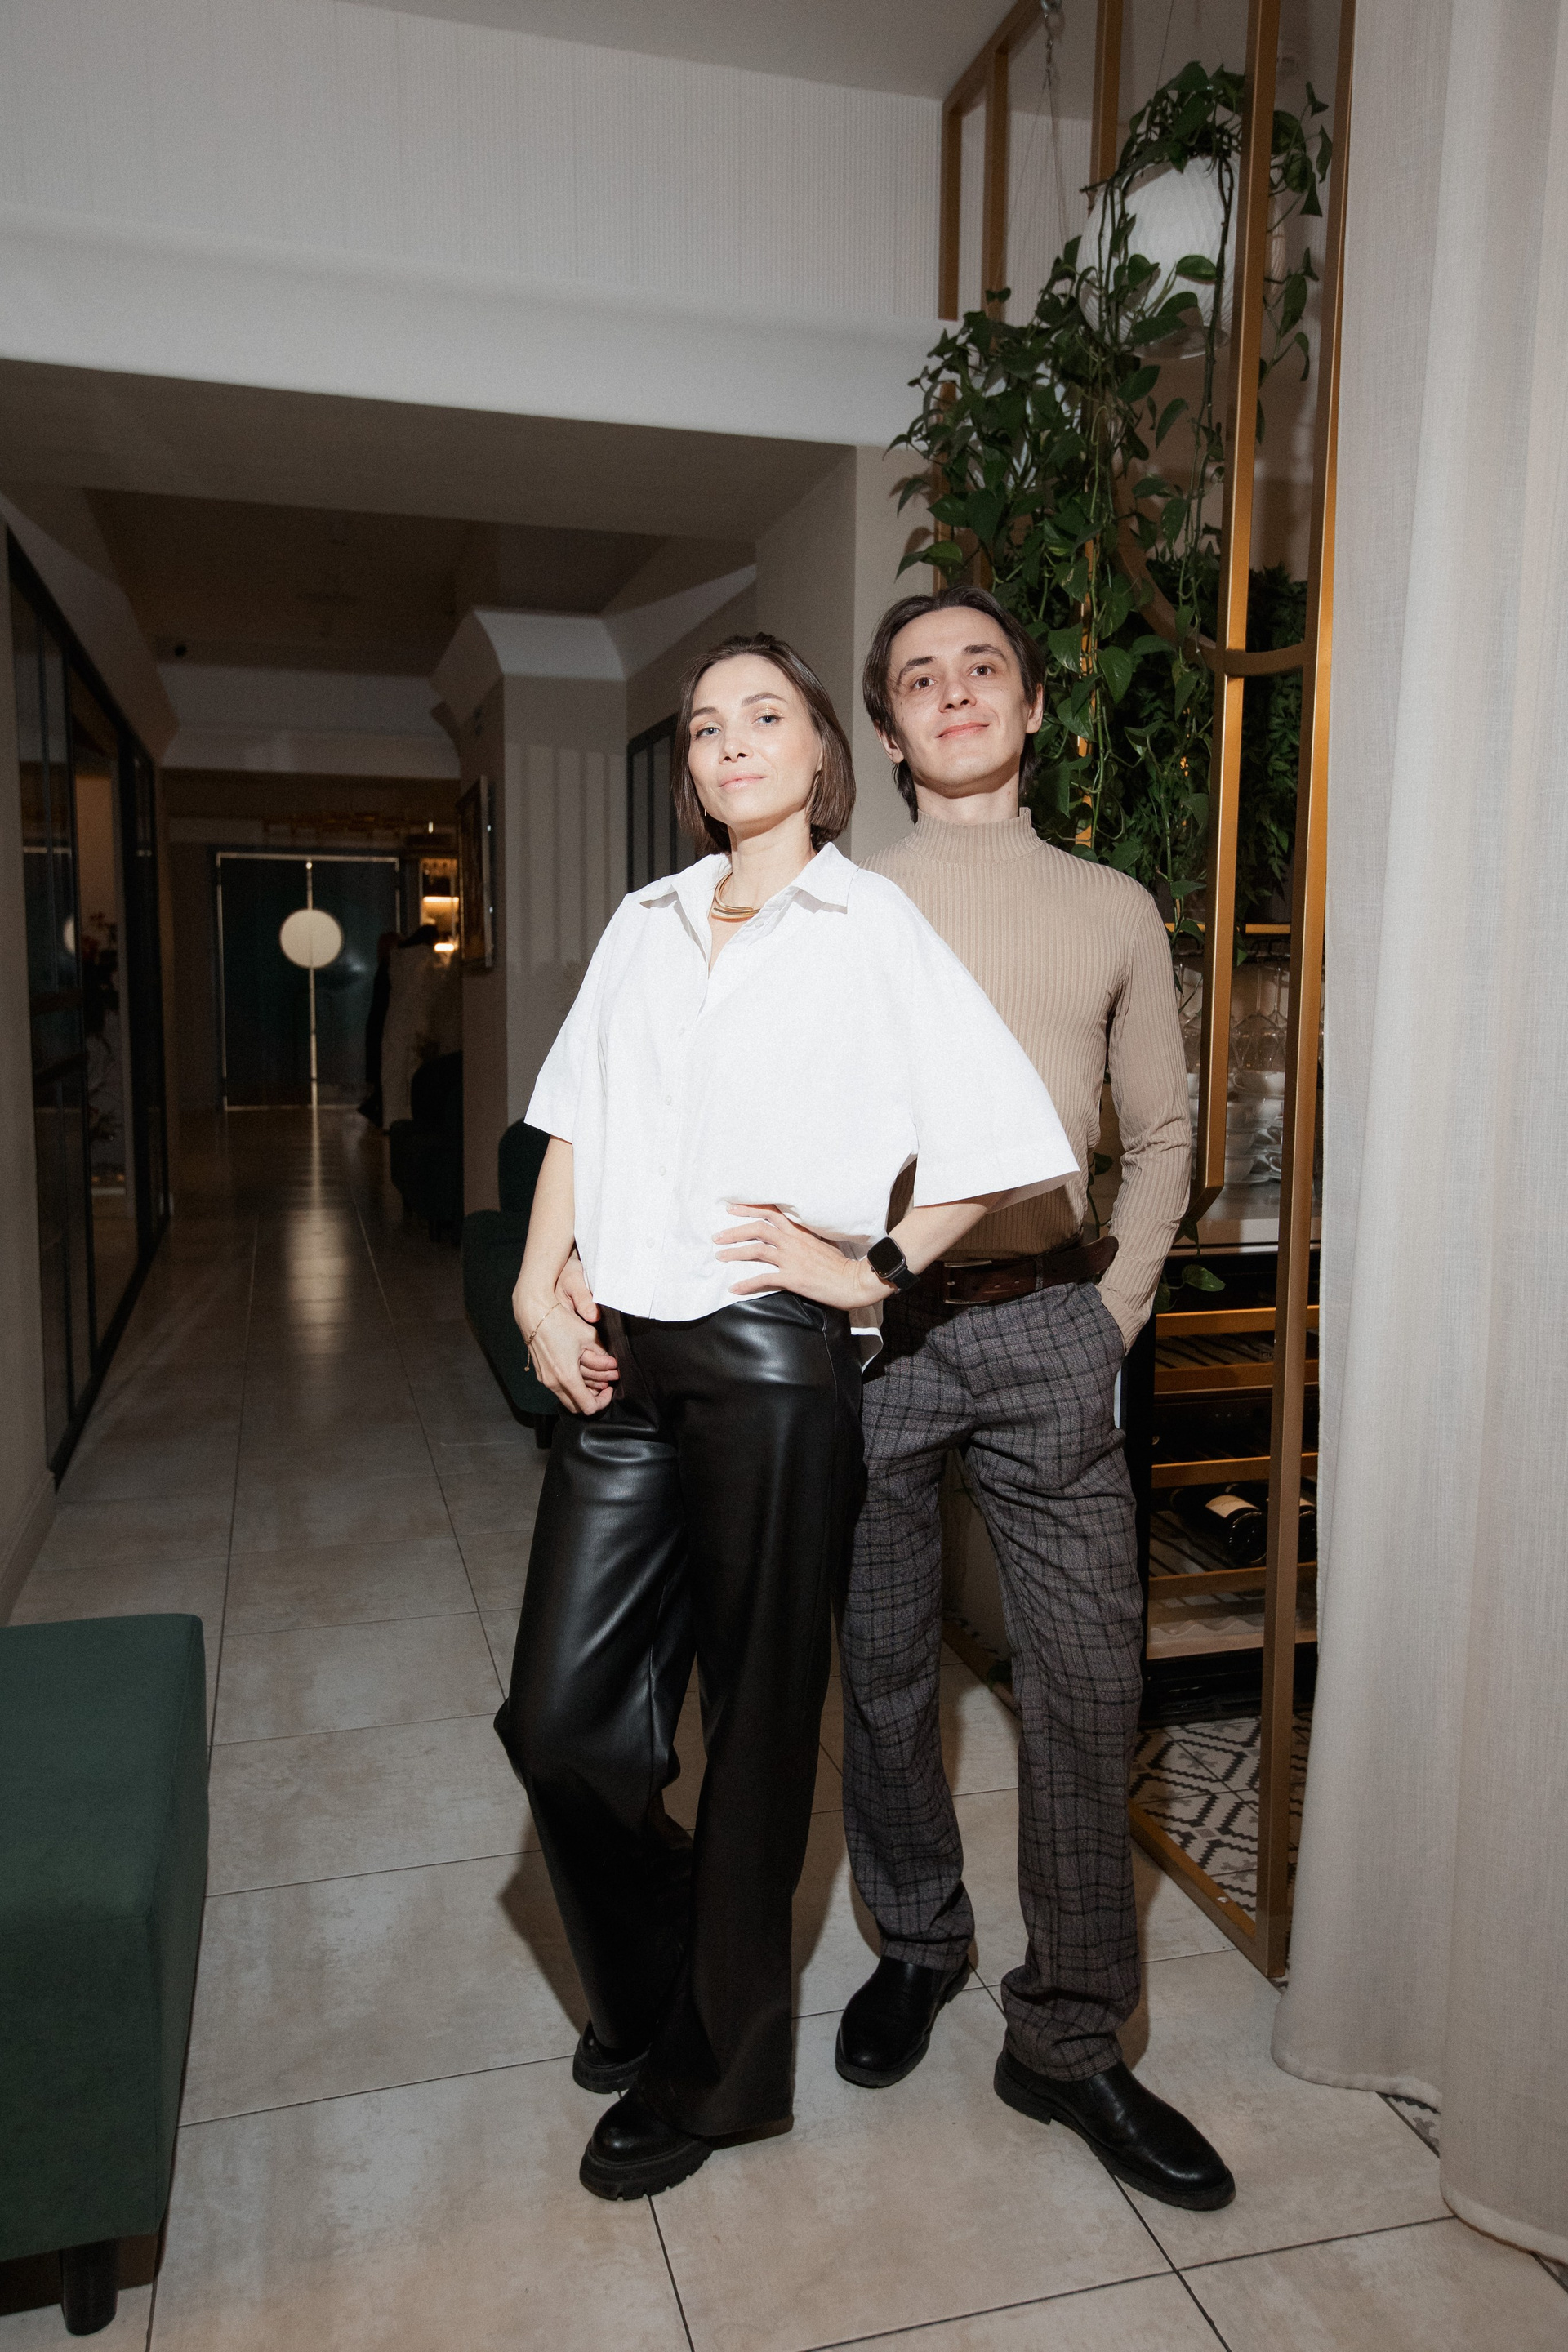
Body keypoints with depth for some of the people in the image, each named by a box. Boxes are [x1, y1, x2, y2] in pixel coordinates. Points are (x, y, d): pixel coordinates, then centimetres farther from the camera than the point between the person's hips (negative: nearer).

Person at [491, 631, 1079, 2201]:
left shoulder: (874, 927, -1)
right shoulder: (643, 923, 15)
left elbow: (1015, 1140, -8)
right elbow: (575, 1124, 15)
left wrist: (875, 1265, -6)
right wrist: (541, 1290, 4)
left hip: (773, 1360, -5)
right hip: (619, 1357, 5)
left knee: (753, 1719, 9)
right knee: (560, 1713, 8)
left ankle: (717, 2064, 31)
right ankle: (648, 1980, 38)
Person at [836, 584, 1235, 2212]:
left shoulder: (1114, 910, 10)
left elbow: (1159, 1131, 13)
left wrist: (1117, 1301, 4)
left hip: (1047, 1329, 1)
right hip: (872, 1327, 0)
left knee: (1087, 1683, 1)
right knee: (886, 1670, 11)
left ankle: (1069, 2041, 19)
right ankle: (917, 1945, 35)